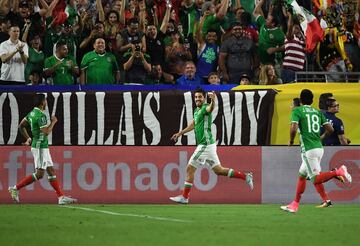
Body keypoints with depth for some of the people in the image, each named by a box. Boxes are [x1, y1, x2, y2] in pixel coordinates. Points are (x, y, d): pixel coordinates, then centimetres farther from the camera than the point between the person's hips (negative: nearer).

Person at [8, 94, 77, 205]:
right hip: (40, 147, -10)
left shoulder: (32, 113, 10)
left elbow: (21, 126, 16)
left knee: (51, 171, 8)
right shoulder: (41, 116, -19)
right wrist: (53, 122, -11)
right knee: (39, 174, -8)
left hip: (43, 147, 10)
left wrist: (28, 138, 21)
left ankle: (61, 197, 7)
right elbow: (46, 132, -24)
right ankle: (15, 188, -4)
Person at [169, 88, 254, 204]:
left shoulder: (205, 108, -13)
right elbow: (193, 124, 32)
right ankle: (245, 176, 14)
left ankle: (184, 197, 2)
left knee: (190, 169, -4)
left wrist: (213, 101, -62)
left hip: (206, 145, -9)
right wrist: (180, 133, 38)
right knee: (219, 170, 12)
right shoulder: (197, 110, 15)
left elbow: (210, 108, -39)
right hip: (206, 145, 9)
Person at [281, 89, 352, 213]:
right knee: (302, 175, 19)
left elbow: (293, 129, -17)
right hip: (319, 148, 7)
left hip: (309, 150, -7)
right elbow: (330, 129, 8)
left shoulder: (297, 111, -3)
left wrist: (291, 141, 2)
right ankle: (295, 205, 24)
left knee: (316, 179, -7)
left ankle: (338, 172, -26)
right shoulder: (318, 112, 13)